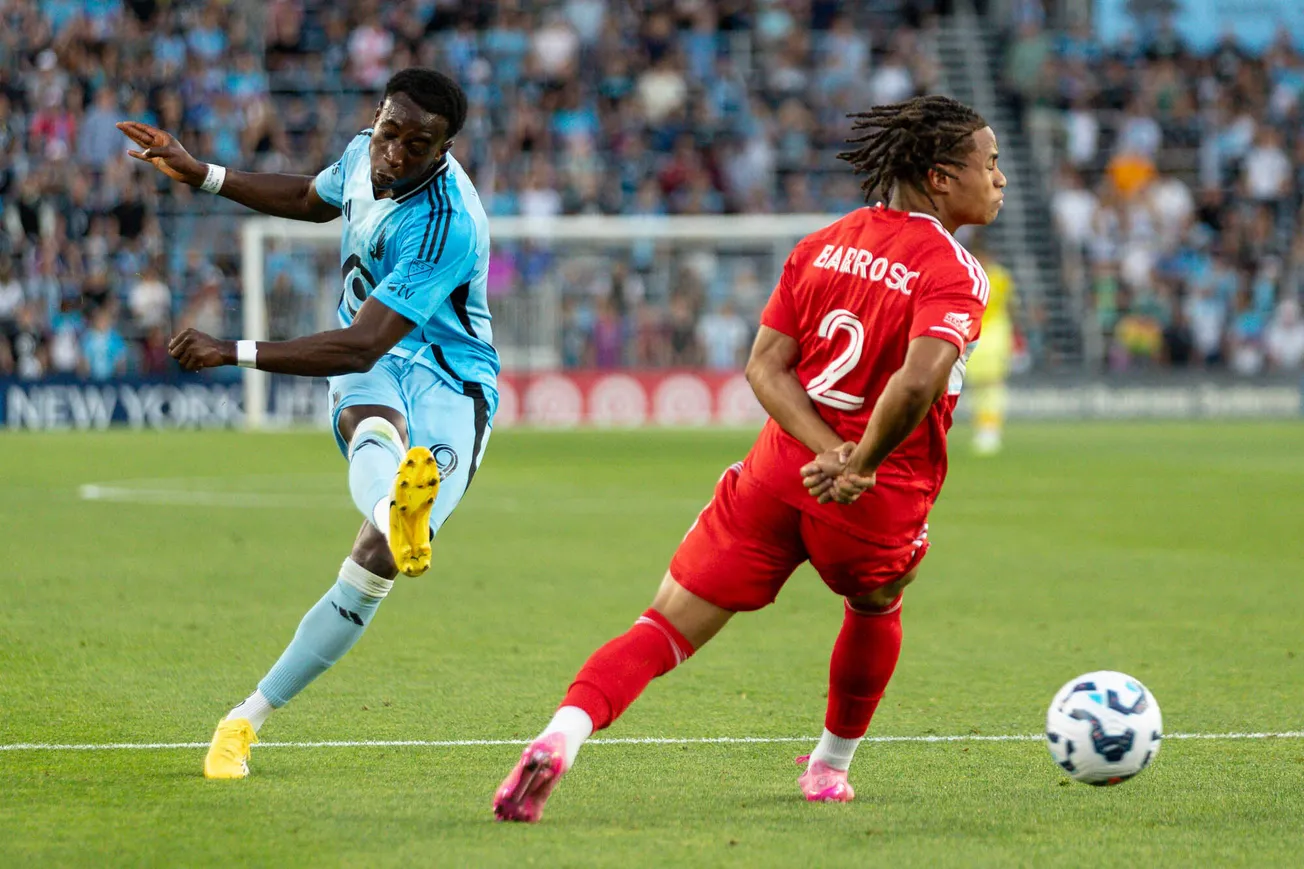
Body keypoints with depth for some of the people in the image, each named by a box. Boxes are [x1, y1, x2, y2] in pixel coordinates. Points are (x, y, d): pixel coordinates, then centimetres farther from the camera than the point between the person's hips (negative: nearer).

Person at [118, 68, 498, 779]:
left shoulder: (446, 225, -25)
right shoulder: (363, 156, 0)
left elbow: (360, 346, -28)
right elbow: (312, 199, 27)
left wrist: (235, 353, -30)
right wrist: (201, 175, 25)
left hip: (447, 386, -4)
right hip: (371, 376, 4)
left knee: (374, 562, -22)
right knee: (373, 428, -36)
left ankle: (247, 720, -13)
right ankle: (396, 511, -75)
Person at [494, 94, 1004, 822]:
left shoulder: (823, 245, 9)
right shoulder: (954, 273, -11)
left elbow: (766, 365, 2)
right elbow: (917, 381, -29)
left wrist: (832, 451, -6)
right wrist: (861, 466, -16)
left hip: (780, 466, 4)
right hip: (876, 500, -4)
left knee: (665, 629, 0)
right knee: (876, 609, 30)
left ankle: (562, 738, -23)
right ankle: (831, 769, 44)